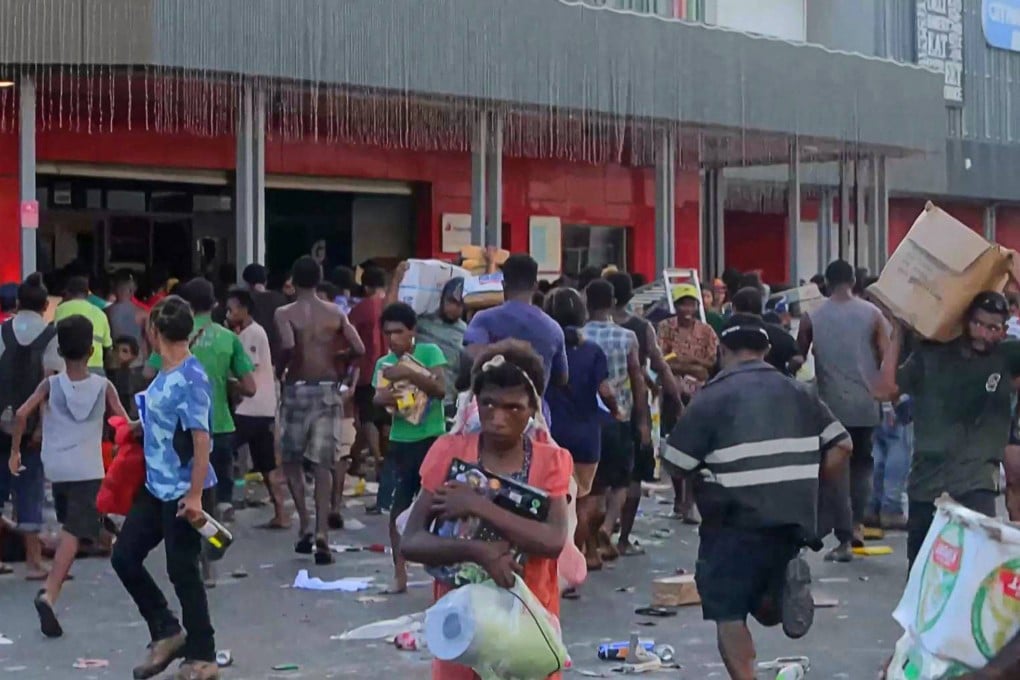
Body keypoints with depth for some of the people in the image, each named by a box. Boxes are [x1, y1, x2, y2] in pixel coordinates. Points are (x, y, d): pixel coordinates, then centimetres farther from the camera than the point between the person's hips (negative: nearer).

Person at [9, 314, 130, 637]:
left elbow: (22, 413, -13)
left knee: (69, 528, 24)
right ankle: (50, 593, -27)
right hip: (88, 469, -3)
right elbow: (125, 424, -6)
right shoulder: (104, 386, -1)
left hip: (56, 468, 3)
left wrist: (15, 449, -2)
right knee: (74, 533, -10)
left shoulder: (50, 385, -1)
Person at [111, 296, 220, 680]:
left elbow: (201, 438, -22)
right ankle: (167, 633, 24)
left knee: (182, 571, 0)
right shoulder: (164, 374, 7)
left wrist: (195, 494, -24)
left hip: (182, 491, -9)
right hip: (156, 487, 9)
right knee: (124, 556, 11)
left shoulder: (191, 377, -19)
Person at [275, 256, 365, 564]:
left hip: (298, 389, -2)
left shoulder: (284, 314, -4)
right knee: (323, 465, 2)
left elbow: (288, 346, -22)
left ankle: (305, 525, 7)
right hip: (327, 390, 2)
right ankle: (322, 534, -8)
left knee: (291, 460, 16)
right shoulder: (335, 313, 4)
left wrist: (279, 370, -4)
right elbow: (359, 349, -1)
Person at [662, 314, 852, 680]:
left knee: (729, 615, 4)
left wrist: (704, 479, 14)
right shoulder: (799, 392, 9)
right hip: (792, 520, 5)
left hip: (735, 524, -5)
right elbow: (841, 445, 7)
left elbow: (675, 464, -5)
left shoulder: (712, 397, -6)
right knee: (760, 602, 22)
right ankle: (784, 585, -9)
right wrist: (802, 484, 14)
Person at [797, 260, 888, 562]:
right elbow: (887, 359, -3)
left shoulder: (812, 317, 1)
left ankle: (844, 540, -2)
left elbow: (798, 358, 7)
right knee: (862, 464, 21)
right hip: (865, 403, 1)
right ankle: (857, 523, 12)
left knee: (835, 469, 2)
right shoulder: (872, 314, 0)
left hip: (831, 403, -1)